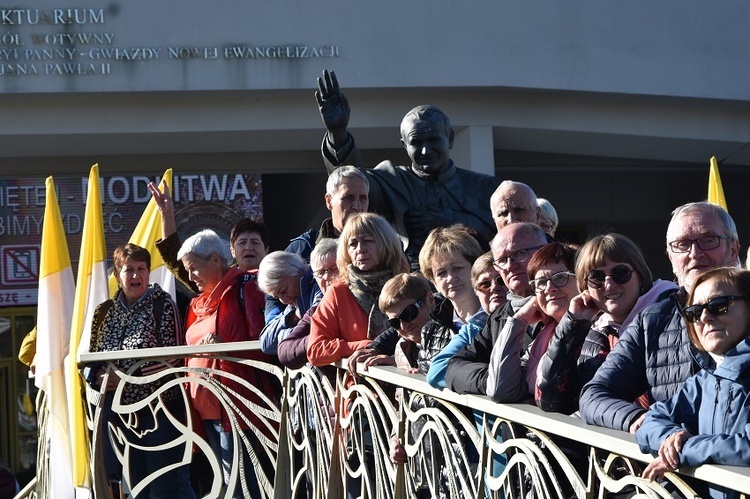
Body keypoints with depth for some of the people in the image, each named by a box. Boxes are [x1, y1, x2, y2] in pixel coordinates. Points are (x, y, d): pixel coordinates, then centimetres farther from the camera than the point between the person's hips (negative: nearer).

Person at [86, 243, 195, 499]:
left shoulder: (163, 304, -4)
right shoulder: (104, 312, 10)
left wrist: (127, 375, -18)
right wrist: (98, 377, -8)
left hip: (159, 410, -5)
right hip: (120, 411, 5)